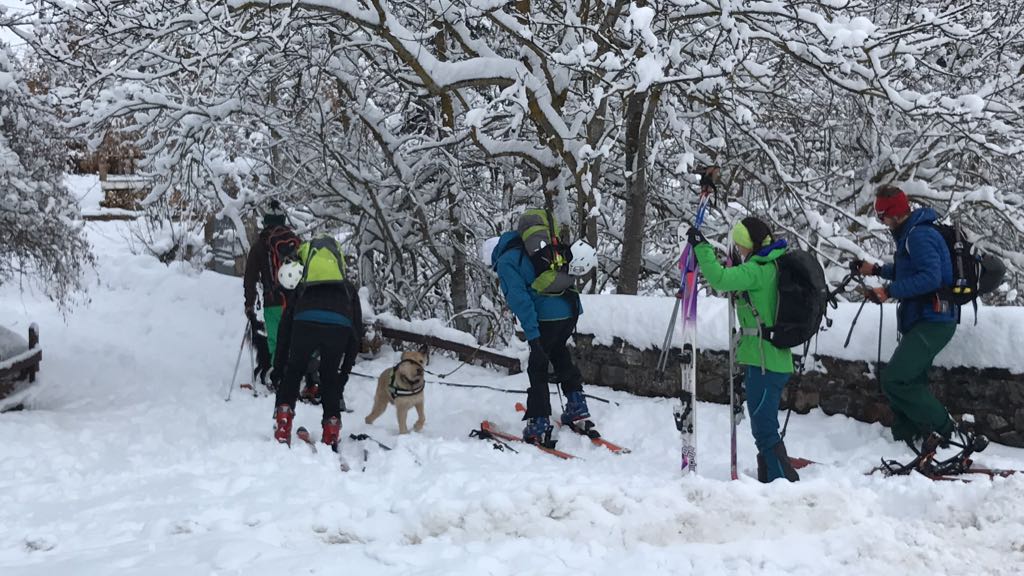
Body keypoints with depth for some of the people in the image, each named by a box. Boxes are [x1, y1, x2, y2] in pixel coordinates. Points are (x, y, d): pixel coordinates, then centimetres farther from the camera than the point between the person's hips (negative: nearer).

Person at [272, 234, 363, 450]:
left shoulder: (302, 288, 38)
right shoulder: (349, 289, 37)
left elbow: (285, 326, 33)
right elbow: (357, 332, 31)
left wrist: (279, 363, 35)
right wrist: (346, 368, 33)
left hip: (306, 321, 0)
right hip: (339, 325, 0)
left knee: (292, 373, 20)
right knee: (331, 378, 20)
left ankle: (282, 434, 14)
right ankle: (331, 435, 19)